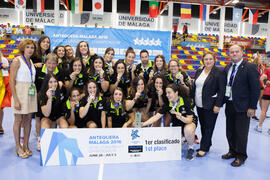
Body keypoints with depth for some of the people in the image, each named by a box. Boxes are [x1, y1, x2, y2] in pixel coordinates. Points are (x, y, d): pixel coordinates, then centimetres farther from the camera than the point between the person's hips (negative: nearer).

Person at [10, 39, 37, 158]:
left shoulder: (31, 62, 13)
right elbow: (12, 81, -11)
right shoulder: (17, 61, -6)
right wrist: (16, 99, -16)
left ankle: (26, 145, 20)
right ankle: (18, 147, 14)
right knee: (18, 120, 2)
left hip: (31, 92, 6)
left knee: (28, 120, 9)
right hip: (20, 91, -6)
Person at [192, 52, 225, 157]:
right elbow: (194, 87, 14)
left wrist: (218, 105, -16)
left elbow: (222, 90, -11)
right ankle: (206, 145, 26)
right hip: (199, 105, 6)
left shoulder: (219, 72, -7)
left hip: (210, 105, -6)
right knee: (203, 126, 12)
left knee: (208, 127, 2)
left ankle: (204, 148, 12)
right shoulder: (199, 71, 10)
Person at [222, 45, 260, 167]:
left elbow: (256, 88, -12)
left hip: (242, 106, -6)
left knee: (241, 133, 5)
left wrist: (252, 107, -14)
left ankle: (241, 156, 22)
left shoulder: (250, 67, -10)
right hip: (229, 105, 6)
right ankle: (232, 151, 35)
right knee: (230, 131, 16)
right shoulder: (227, 68, 9)